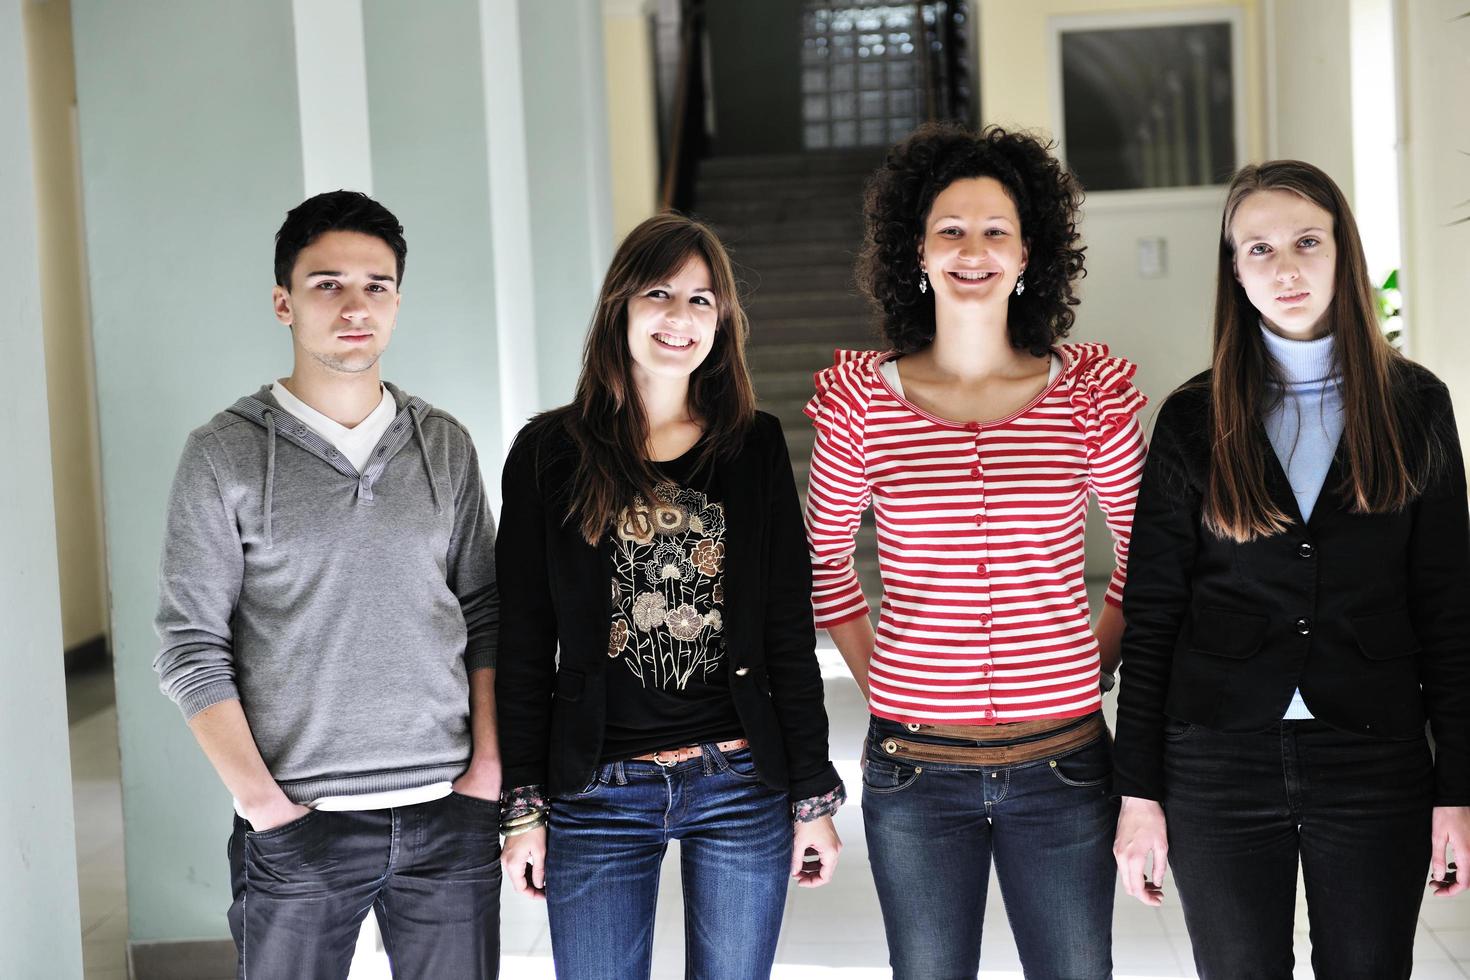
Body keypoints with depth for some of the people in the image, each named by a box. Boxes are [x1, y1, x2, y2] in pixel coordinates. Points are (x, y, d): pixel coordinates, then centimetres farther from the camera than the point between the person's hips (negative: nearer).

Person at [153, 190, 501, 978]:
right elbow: (192, 648, -4)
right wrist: (260, 799, -10)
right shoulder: (225, 454, -2)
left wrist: (490, 764, -1)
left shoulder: (445, 447, 8)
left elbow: (484, 617, 10)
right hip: (300, 827, -2)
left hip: (449, 816, 3)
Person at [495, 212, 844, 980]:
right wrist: (522, 806, -2)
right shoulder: (550, 454, 1)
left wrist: (813, 795, 1)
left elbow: (790, 632, 4)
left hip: (742, 783, 1)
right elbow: (523, 643, 2)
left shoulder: (755, 448, 4)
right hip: (597, 792, -1)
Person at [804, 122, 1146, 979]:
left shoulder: (1090, 391, -1)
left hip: (1061, 760, 0)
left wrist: (1092, 668, 6)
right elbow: (825, 556, 12)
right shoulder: (861, 399, -1)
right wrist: (876, 677, 5)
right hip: (915, 770, 0)